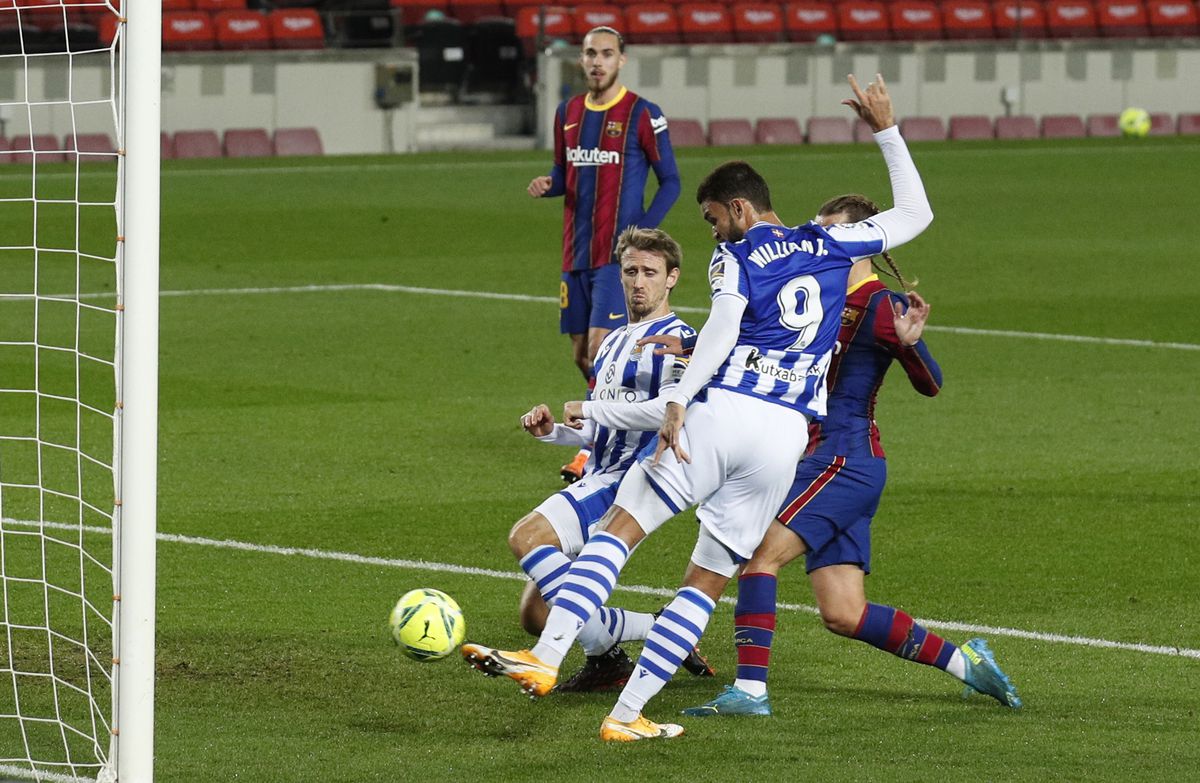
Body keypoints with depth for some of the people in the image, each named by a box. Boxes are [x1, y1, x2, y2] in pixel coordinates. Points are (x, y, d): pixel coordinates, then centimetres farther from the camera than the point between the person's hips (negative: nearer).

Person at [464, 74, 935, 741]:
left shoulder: (736, 257, 5)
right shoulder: (831, 244, 18)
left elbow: (724, 326, -14)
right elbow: (915, 213, 30)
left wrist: (679, 400, -22)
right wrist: (887, 131, 36)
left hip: (723, 412, -4)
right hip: (787, 437, 4)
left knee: (620, 530, -2)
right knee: (707, 583, 8)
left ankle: (546, 657, -19)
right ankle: (628, 714, 3)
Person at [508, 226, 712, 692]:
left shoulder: (676, 340, -6)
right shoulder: (614, 341, 22)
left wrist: (591, 410, -16)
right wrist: (552, 429, 8)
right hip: (596, 480, 9)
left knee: (526, 537, -29)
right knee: (536, 614, 1)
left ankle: (604, 651, -24)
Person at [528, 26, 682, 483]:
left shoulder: (641, 115, -6)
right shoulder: (568, 113, 11)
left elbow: (670, 182, -2)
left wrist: (642, 232, -14)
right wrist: (547, 185, -2)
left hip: (618, 254, -6)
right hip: (576, 253, 6)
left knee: (601, 348, -14)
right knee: (582, 355, 8)